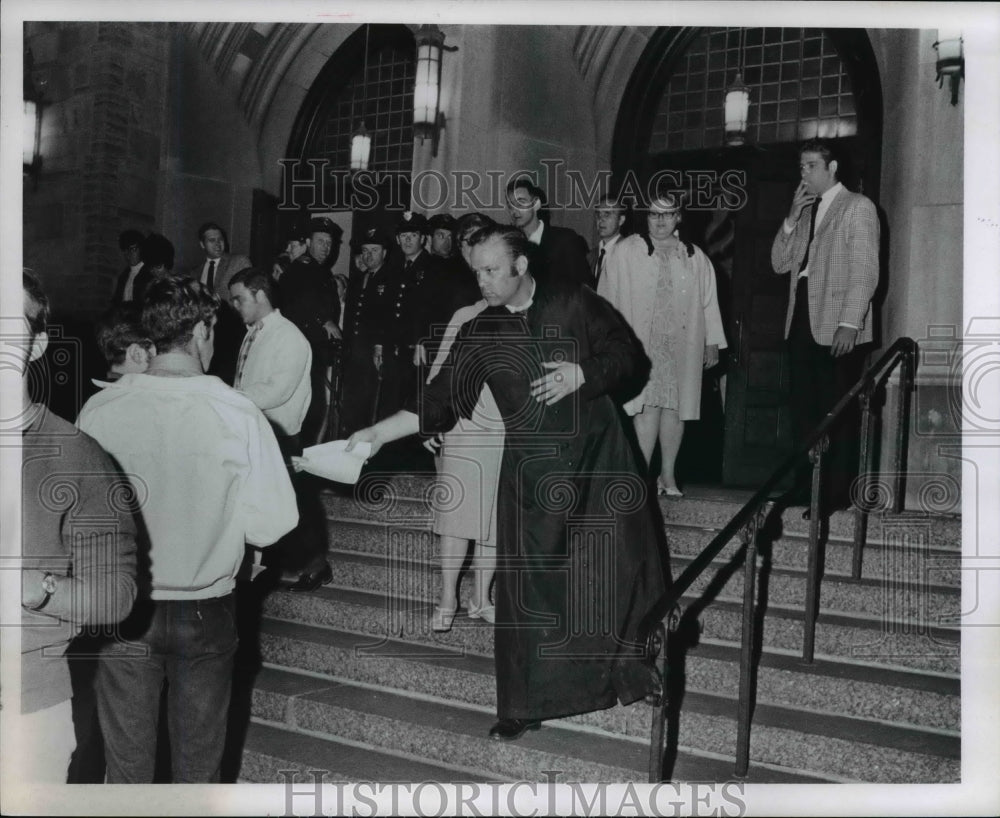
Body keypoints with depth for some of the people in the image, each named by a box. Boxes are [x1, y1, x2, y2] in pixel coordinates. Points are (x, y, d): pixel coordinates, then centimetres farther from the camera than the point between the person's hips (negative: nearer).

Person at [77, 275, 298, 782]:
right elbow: (272, 523, -17)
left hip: (122, 609, 1)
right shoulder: (237, 414, -17)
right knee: (197, 762, 19)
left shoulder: (98, 411, -12)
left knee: (126, 764, 18)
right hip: (204, 613, -1)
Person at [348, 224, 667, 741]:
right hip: (532, 473, 1)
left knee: (621, 569, 5)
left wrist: (583, 375, -15)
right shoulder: (480, 334, 1)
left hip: (600, 458, -1)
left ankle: (638, 674, 28)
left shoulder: (574, 302, -2)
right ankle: (526, 704, 15)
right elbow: (438, 405, -1)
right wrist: (378, 433, -9)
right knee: (529, 586, 2)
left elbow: (629, 357, 2)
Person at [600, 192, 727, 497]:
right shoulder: (627, 252, 3)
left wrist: (713, 342, 9)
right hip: (642, 343, -3)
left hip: (682, 344, 3)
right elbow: (609, 296, 2)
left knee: (675, 407, 5)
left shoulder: (695, 257, 12)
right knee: (648, 406, -11)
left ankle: (668, 474, 16)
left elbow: (708, 302, 13)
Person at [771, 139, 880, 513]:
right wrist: (792, 218, 2)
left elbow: (865, 270, -8)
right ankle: (806, 485, 11)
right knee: (804, 411, 6)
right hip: (801, 324, 6)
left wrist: (850, 323, -17)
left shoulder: (857, 207, 0)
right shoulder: (804, 211, 20)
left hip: (838, 328, -6)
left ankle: (837, 492, 1)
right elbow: (779, 264, 14)